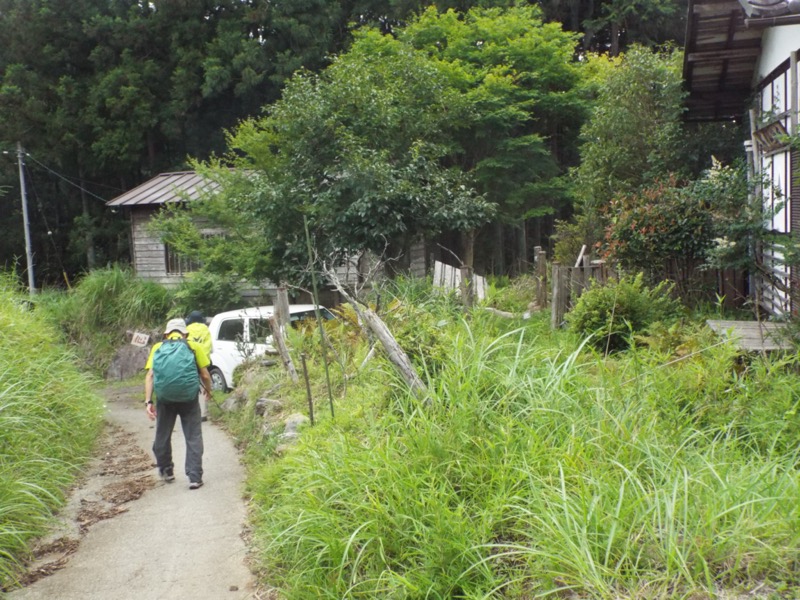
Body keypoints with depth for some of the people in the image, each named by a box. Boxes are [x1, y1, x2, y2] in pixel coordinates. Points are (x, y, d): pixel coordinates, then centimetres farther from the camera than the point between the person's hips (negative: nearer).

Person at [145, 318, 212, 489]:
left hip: (164, 398, 2)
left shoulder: (157, 348, 14)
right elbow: (205, 375, 6)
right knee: (193, 437, 5)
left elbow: (149, 376, 2)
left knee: (162, 435, 20)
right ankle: (195, 477, 0)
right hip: (188, 397, -2)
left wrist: (148, 401, -1)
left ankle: (166, 471, 35)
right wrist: (208, 390, 26)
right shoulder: (194, 346, 9)